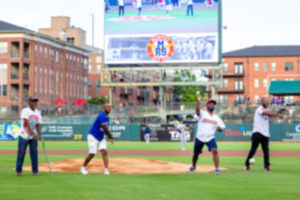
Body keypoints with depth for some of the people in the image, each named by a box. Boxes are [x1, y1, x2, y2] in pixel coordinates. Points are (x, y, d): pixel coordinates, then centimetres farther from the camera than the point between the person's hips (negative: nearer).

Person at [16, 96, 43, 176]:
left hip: (33, 137, 4)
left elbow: (38, 125, 9)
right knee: (21, 153, 1)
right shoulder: (25, 111, -13)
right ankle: (18, 170, 13)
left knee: (34, 153, -1)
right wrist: (33, 133, -34)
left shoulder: (38, 113, 6)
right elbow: (27, 123, -24)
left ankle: (35, 171, 6)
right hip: (24, 136, -4)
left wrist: (40, 135, -5)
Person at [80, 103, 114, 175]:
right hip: (93, 137, -8)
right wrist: (110, 136, -6)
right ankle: (83, 167, 15)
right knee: (92, 154, -7)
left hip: (101, 138, 8)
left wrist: (109, 137, -1)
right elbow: (105, 128, -20)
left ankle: (106, 170, -12)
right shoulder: (102, 116, -21)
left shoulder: (107, 118, 8)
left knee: (104, 152, -8)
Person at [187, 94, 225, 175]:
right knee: (196, 154, 12)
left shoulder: (216, 118, 11)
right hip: (199, 138, -1)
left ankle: (217, 169, -17)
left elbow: (221, 127, 14)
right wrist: (198, 102, -45)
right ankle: (193, 166, 41)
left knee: (215, 151, -23)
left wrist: (219, 128, -12)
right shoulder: (202, 113, -4)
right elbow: (197, 111, -27)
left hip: (210, 138, 2)